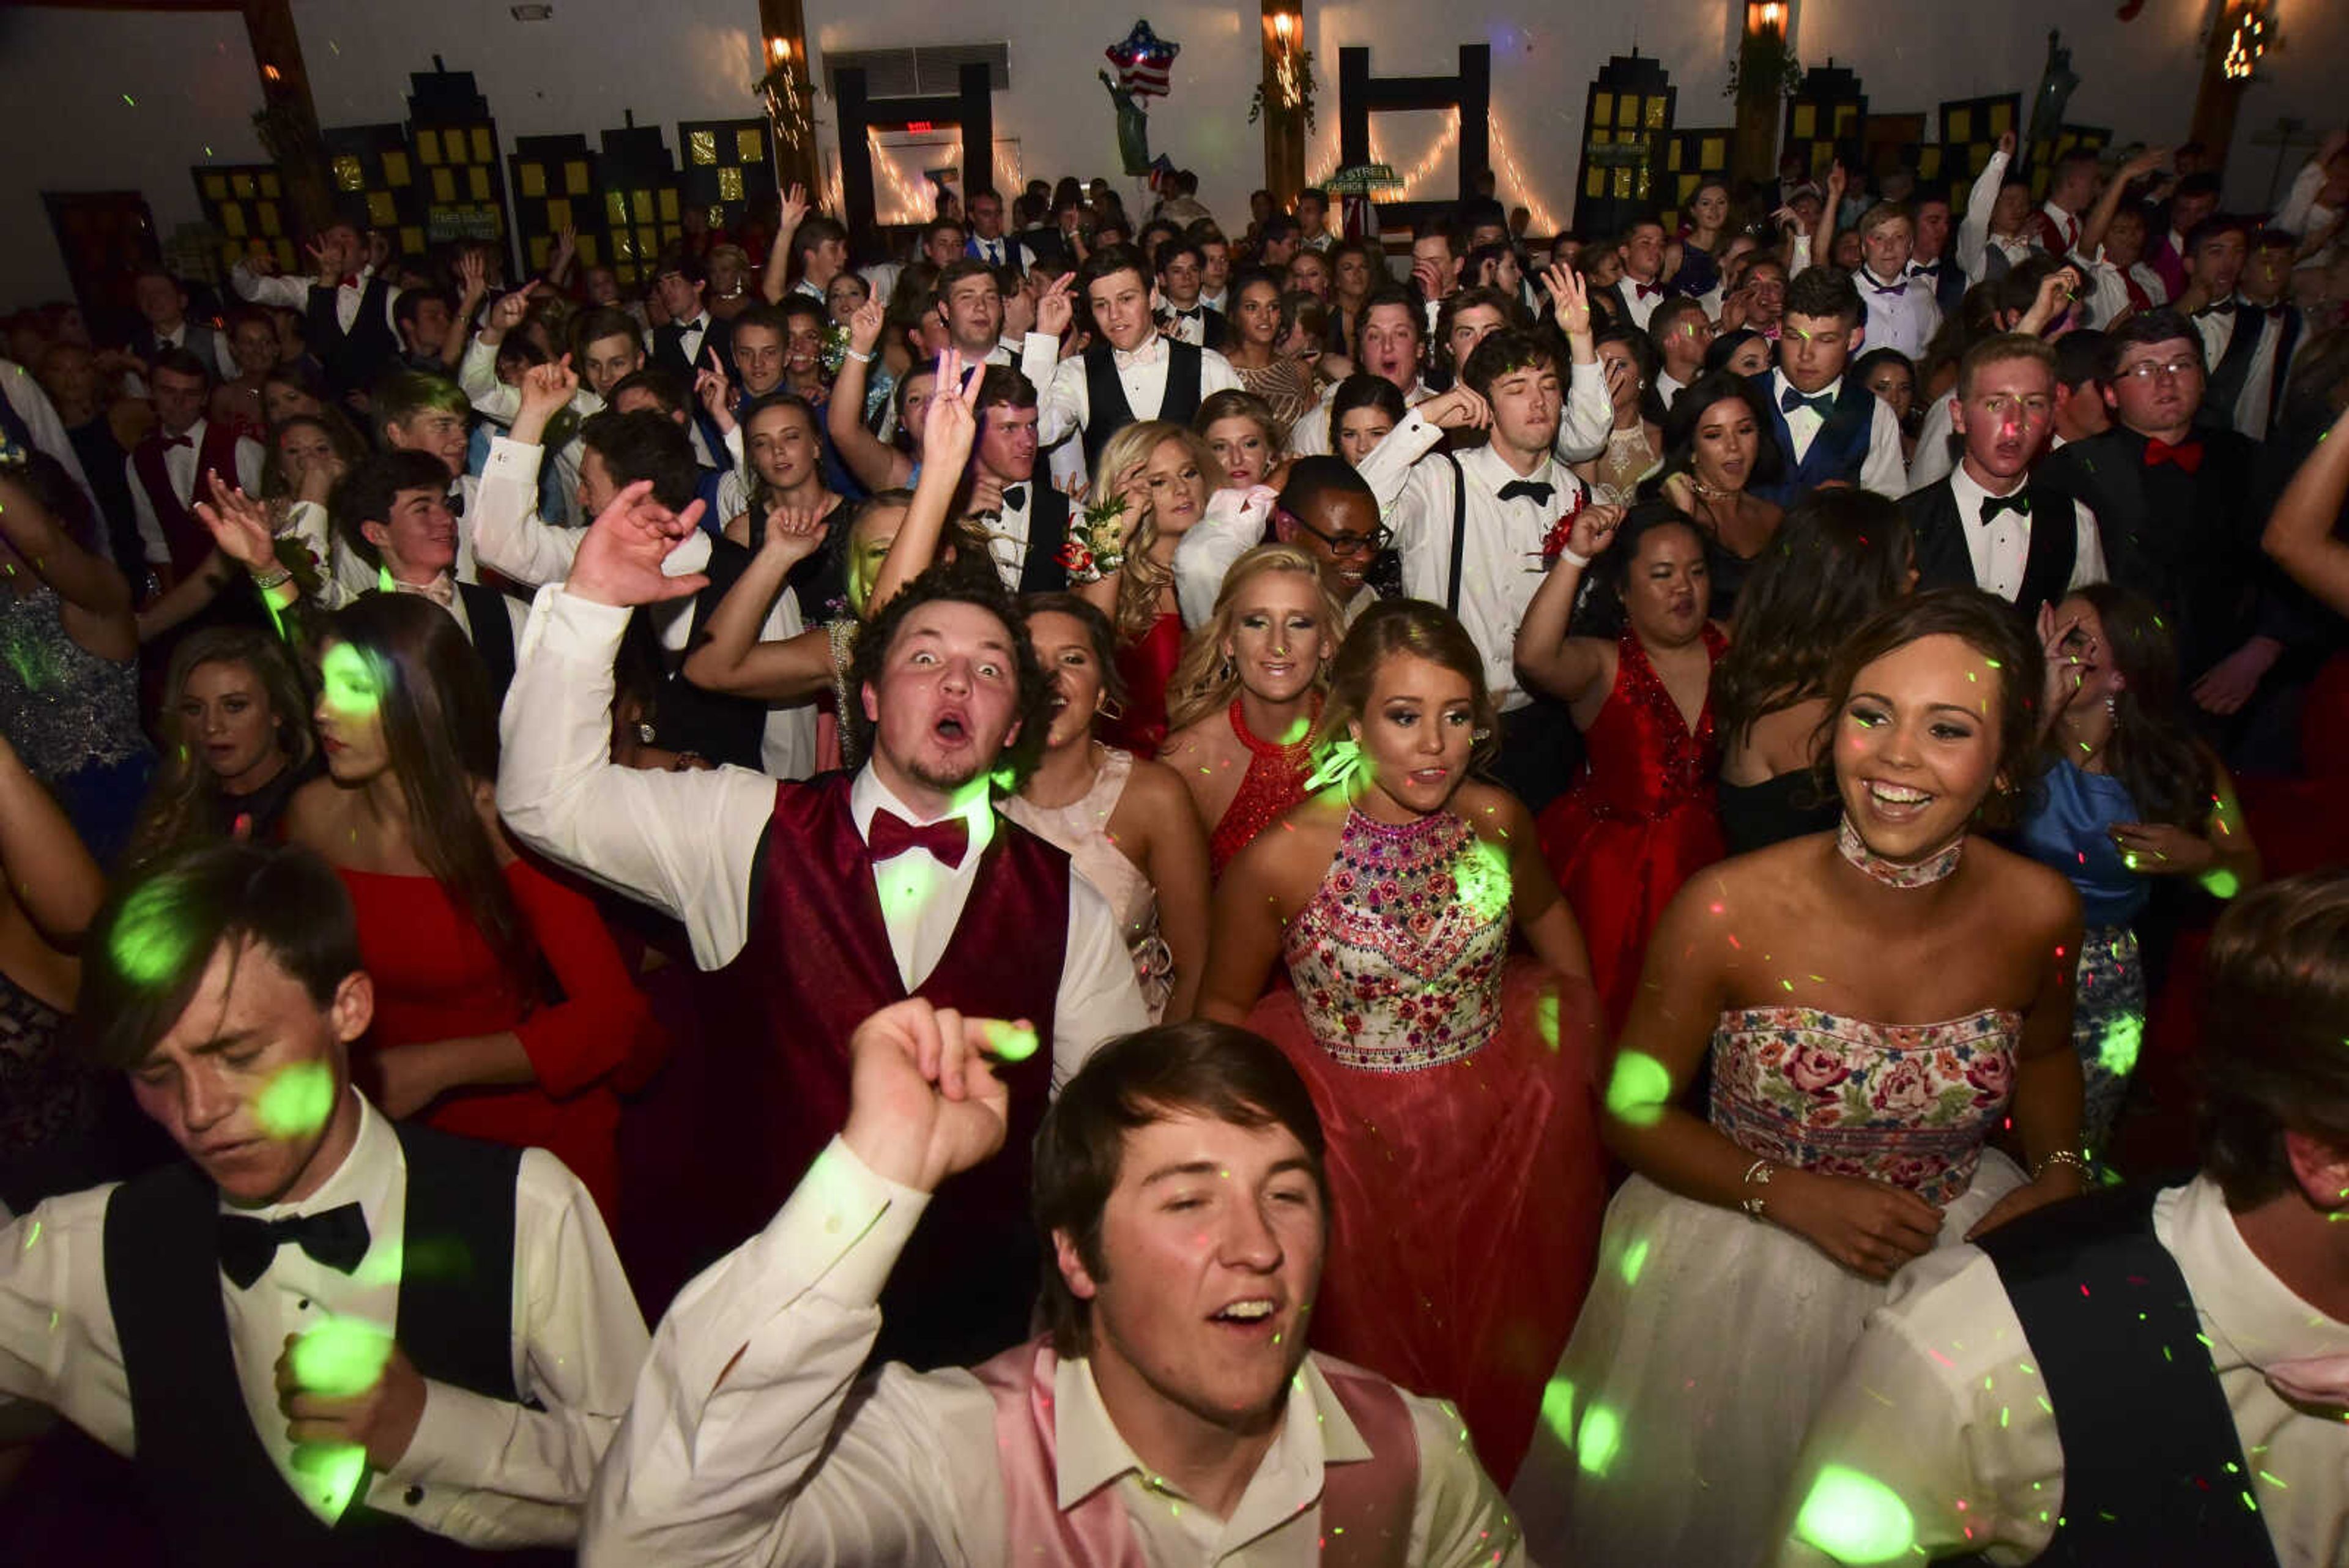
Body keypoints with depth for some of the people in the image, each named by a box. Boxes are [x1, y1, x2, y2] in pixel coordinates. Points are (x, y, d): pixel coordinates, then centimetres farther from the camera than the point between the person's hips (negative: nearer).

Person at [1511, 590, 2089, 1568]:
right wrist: (1797, 1198, -21)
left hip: (1957, 1254, 3)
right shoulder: (1727, 913, -25)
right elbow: (1630, 1113, -13)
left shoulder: (2040, 914, -14)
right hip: (1740, 1261, -2)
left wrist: (2061, 1175, -7)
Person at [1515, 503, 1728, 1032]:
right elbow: (1534, 657, -26)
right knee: (1613, 998, -6)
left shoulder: (1731, 646, 9)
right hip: (1612, 864, -3)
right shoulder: (1604, 665, -6)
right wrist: (1574, 556, -29)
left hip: (1705, 854, 3)